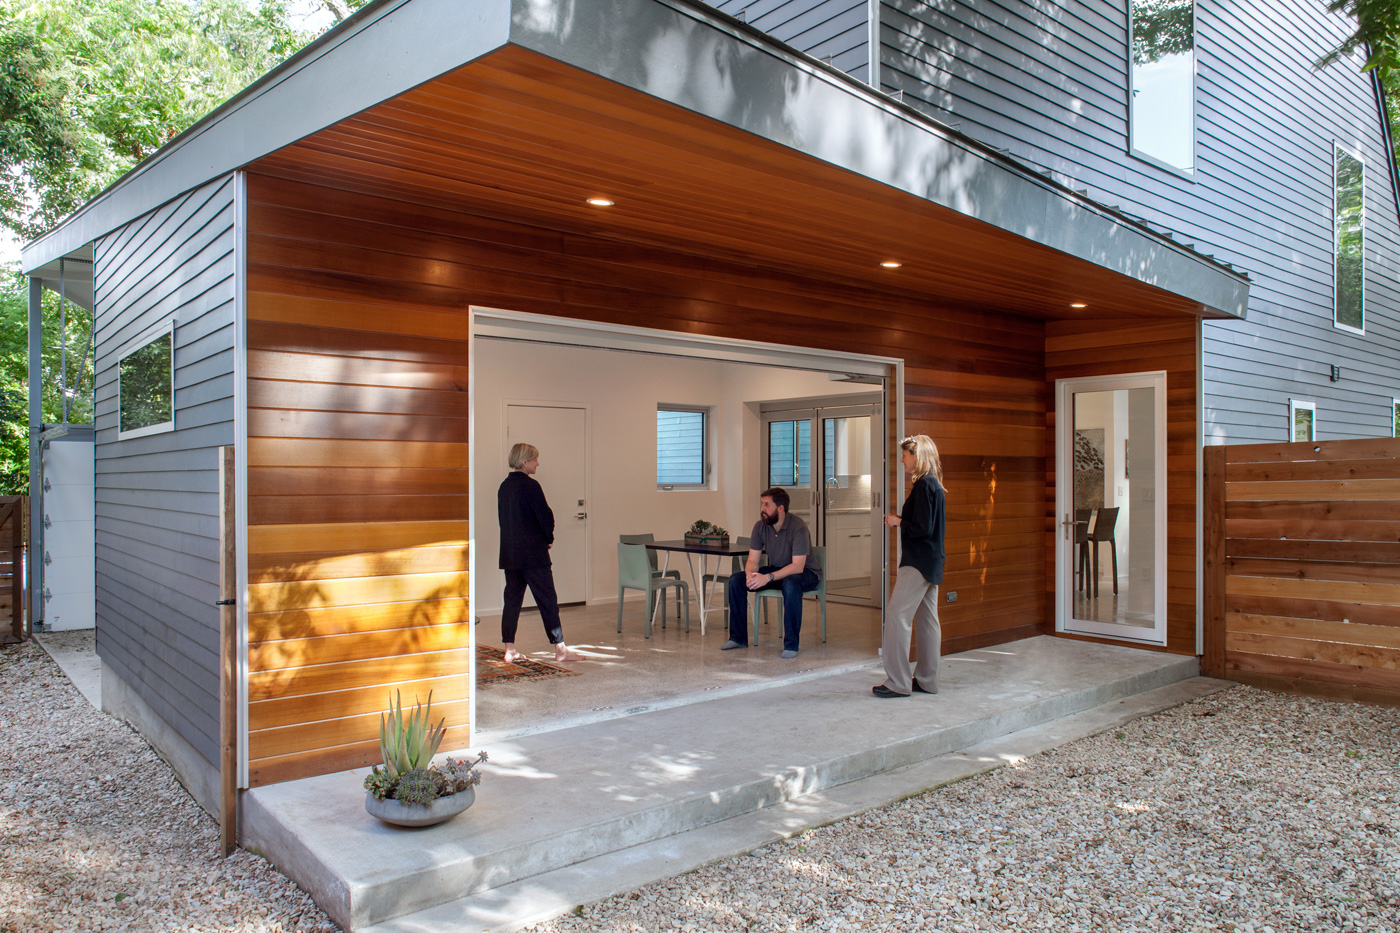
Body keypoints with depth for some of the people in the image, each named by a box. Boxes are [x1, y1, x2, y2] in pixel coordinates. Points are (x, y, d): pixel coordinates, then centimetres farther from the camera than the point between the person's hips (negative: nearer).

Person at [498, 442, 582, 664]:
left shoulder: (504, 487, 11)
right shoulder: (530, 485, -14)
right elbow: (545, 516, -15)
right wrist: (549, 538, 4)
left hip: (509, 553, 8)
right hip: (533, 553, -8)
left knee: (512, 598, 11)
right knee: (547, 599, -3)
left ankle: (509, 649, 13)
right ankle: (560, 648, 0)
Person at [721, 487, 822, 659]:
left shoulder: (798, 527, -26)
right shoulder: (760, 527, -8)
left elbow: (797, 566, -31)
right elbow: (752, 560, -6)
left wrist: (768, 577, -41)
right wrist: (750, 574, -30)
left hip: (806, 572, -6)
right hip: (777, 571, 6)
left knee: (790, 584, -41)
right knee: (736, 580, -11)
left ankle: (791, 644, -29)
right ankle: (738, 637, 0)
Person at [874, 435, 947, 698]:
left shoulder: (923, 485, -16)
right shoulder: (934, 484, 14)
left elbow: (922, 528, -21)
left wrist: (898, 522, -7)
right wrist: (901, 519, 11)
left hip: (918, 562, -10)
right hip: (931, 562, 11)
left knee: (896, 614, -9)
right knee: (927, 618, 12)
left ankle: (898, 682, -6)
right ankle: (927, 680, 19)